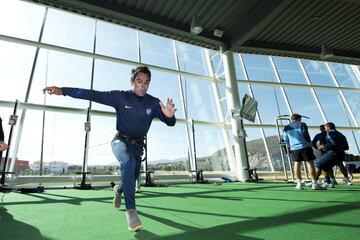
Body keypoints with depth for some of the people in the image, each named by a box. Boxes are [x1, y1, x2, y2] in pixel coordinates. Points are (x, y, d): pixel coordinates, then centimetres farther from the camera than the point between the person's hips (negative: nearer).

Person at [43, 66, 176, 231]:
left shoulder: (153, 103, -10)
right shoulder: (120, 97, -13)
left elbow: (170, 123, -16)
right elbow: (93, 95, -17)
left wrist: (170, 116, -40)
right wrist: (63, 91, -25)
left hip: (138, 145, 3)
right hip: (121, 141, -3)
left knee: (131, 179, 13)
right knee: (128, 163, -34)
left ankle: (118, 190, 50)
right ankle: (131, 210, -26)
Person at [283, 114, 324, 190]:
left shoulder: (286, 127, 11)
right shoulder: (302, 124, 3)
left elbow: (285, 139, 11)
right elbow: (306, 135, -3)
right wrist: (309, 143, 11)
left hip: (294, 148, 3)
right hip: (305, 146, -3)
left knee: (296, 164, 9)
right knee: (310, 163, 0)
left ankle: (299, 183, 5)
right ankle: (314, 183, -3)